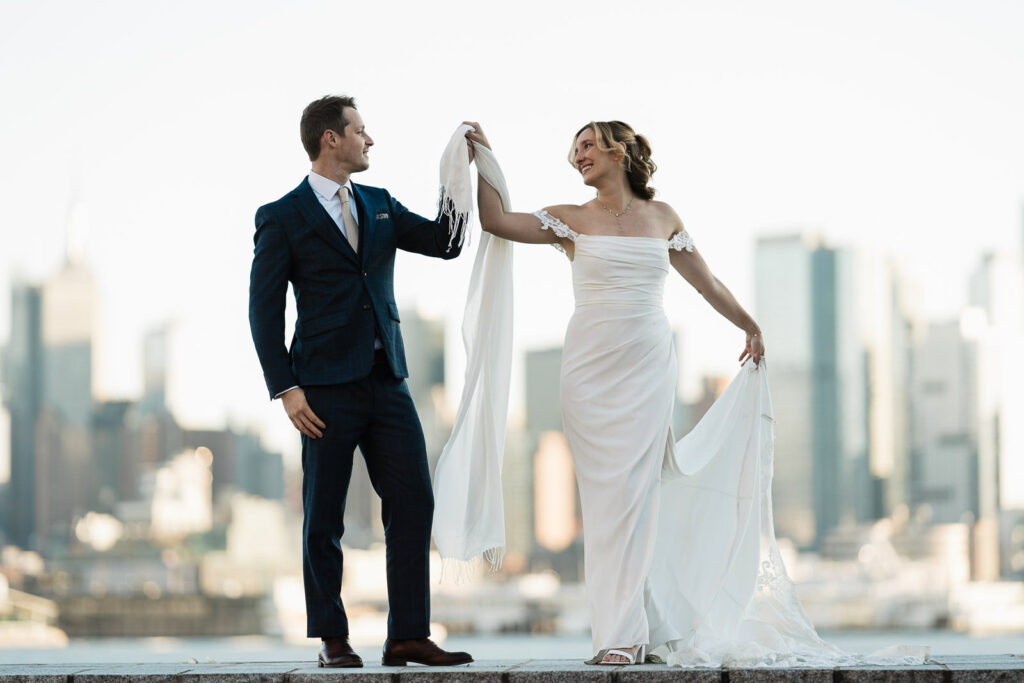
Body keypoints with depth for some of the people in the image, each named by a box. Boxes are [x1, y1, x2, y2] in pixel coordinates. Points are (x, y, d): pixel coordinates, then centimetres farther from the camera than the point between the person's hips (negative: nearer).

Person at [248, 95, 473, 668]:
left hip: (388, 383, 5)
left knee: (414, 504, -2)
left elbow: (445, 243, 8)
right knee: (325, 519, 2)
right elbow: (265, 311, -2)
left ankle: (409, 636, 1)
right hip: (327, 388, -5)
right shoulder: (282, 218, -1)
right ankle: (332, 638, 13)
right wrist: (285, 389, -9)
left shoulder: (380, 206, 16)